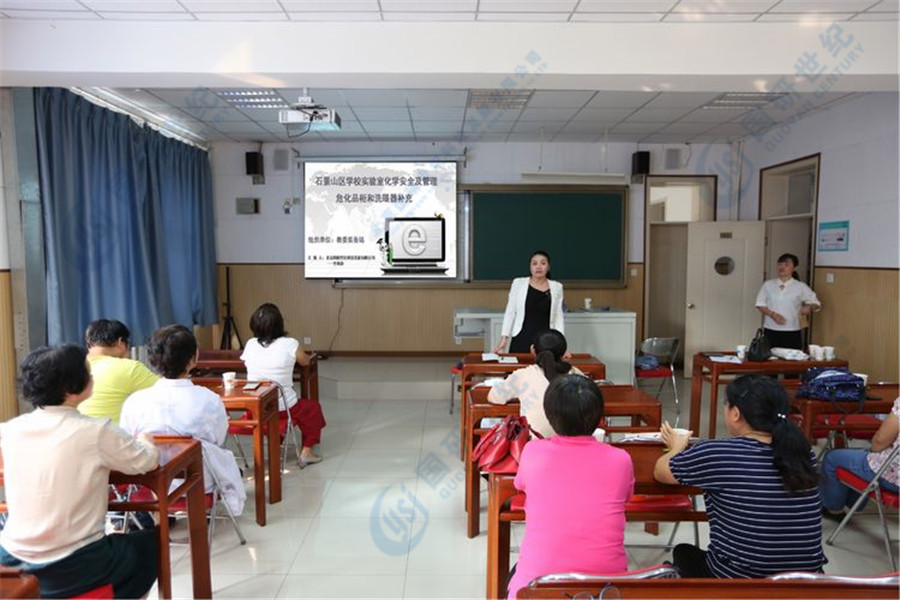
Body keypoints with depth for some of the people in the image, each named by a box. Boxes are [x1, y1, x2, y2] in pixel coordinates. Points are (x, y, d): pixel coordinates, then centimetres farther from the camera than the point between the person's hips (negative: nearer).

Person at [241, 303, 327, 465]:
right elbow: (305, 362, 5)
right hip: (283, 407, -5)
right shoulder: (289, 344, -14)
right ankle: (307, 451, 22)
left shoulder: (250, 344, -5)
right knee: (313, 407, 24)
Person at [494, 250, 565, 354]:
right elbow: (510, 312, 2)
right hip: (521, 340, -1)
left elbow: (558, 317, 5)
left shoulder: (556, 287, 4)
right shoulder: (518, 283, 0)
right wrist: (504, 337, -5)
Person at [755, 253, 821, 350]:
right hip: (770, 331, 1)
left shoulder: (801, 287, 3)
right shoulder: (768, 285, 6)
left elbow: (817, 304, 8)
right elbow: (760, 305, 6)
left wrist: (809, 307, -16)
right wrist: (773, 314, -11)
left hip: (792, 333, -1)